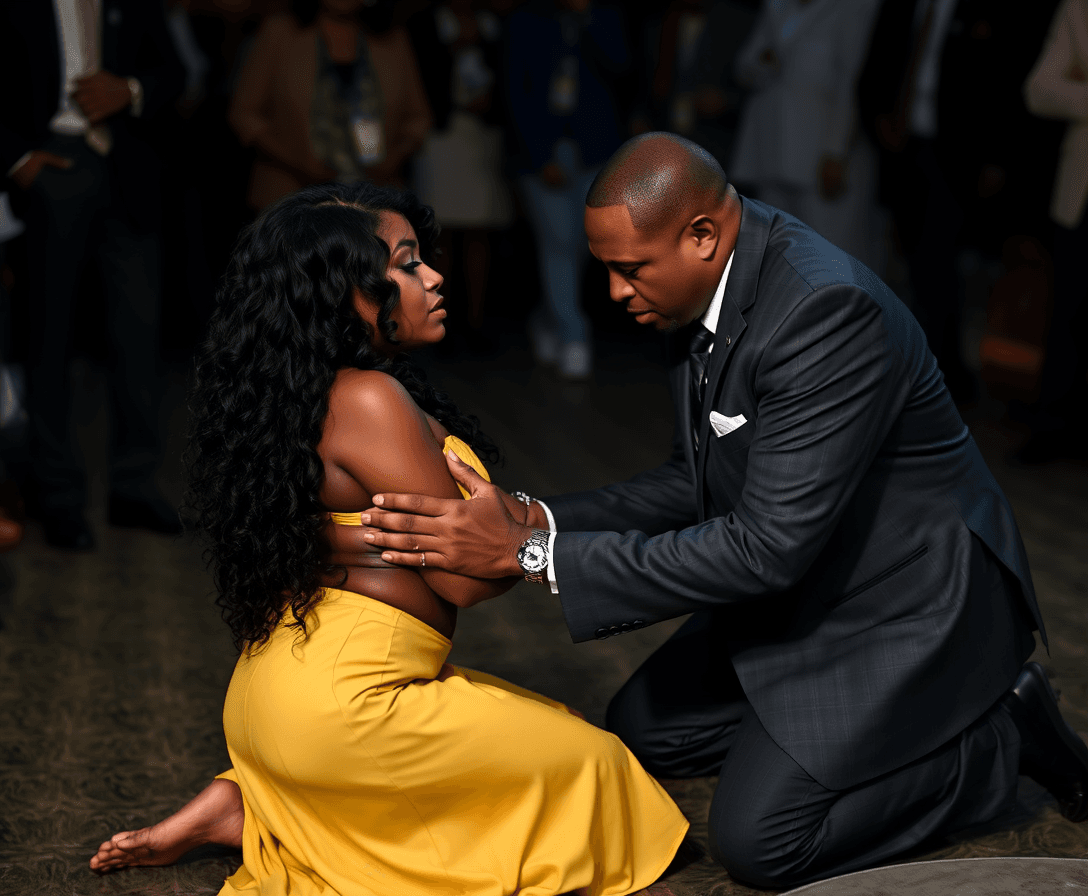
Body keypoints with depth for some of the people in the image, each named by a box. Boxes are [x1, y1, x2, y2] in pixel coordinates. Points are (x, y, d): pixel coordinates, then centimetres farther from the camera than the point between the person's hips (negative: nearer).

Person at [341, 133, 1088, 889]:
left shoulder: (828, 310, -32)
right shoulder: (706, 292, -3)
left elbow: (768, 546, -34)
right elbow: (694, 485, 6)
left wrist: (531, 555, -34)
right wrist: (540, 521, -11)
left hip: (906, 604, -9)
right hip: (801, 586, 9)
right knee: (640, 730, 13)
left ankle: (1003, 736, 5)